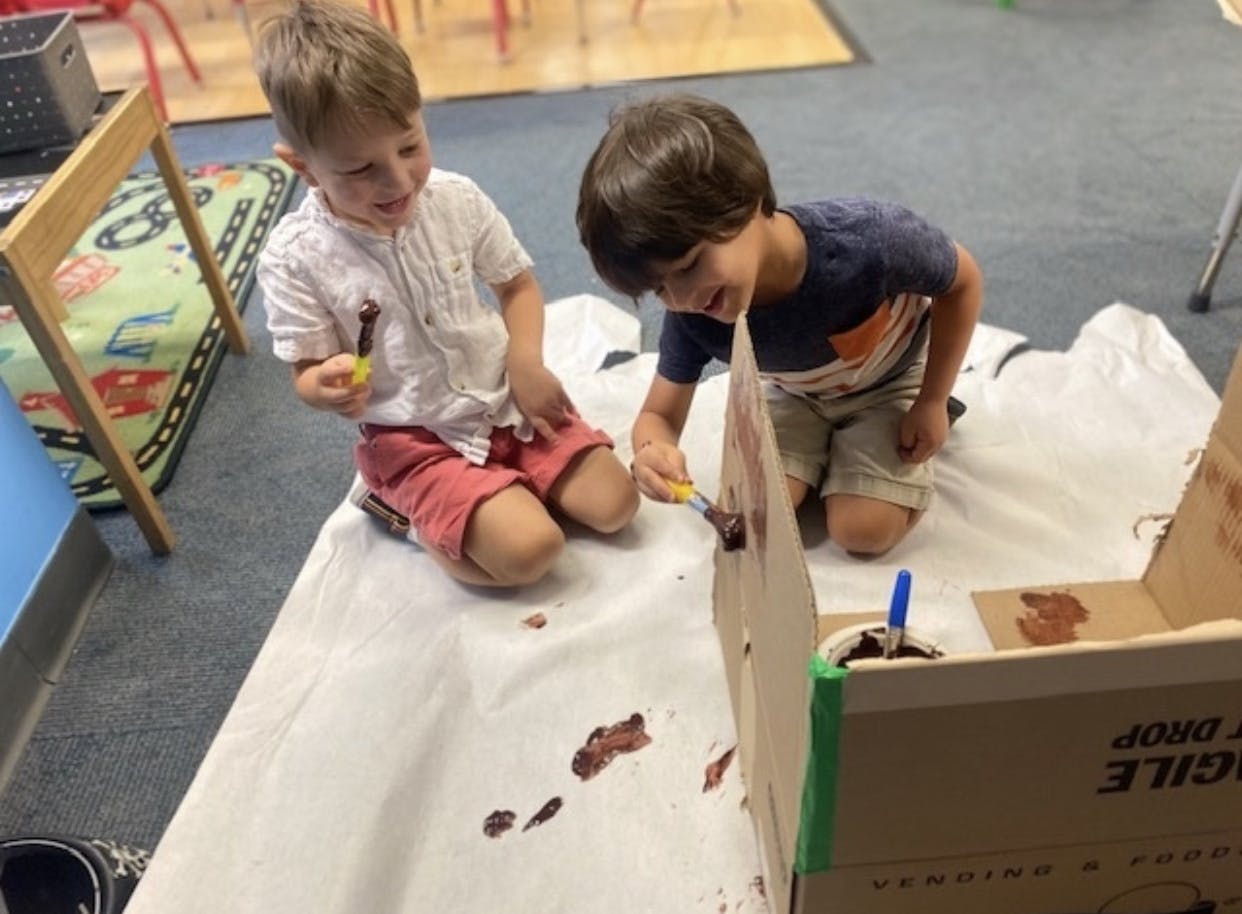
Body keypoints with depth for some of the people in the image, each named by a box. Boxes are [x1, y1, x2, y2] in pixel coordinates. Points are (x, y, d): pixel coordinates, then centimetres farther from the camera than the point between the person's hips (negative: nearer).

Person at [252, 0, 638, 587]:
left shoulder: (458, 200, -8)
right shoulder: (294, 258, -16)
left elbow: (517, 283, 5)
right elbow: (307, 371, -7)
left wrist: (526, 361, -12)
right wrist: (328, 387, -32)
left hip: (506, 401, 4)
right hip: (412, 438, -4)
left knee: (615, 505, -3)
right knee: (530, 550, -21)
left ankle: (498, 484, 15)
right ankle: (413, 514, 5)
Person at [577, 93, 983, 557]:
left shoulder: (869, 238, -41)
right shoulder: (692, 316, -31)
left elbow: (963, 280, -21)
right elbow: (659, 416, -20)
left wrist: (932, 402, -17)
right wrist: (653, 450, -47)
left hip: (889, 384, -2)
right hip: (794, 393, 3)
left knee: (864, 532, -12)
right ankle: (827, 440, 17)